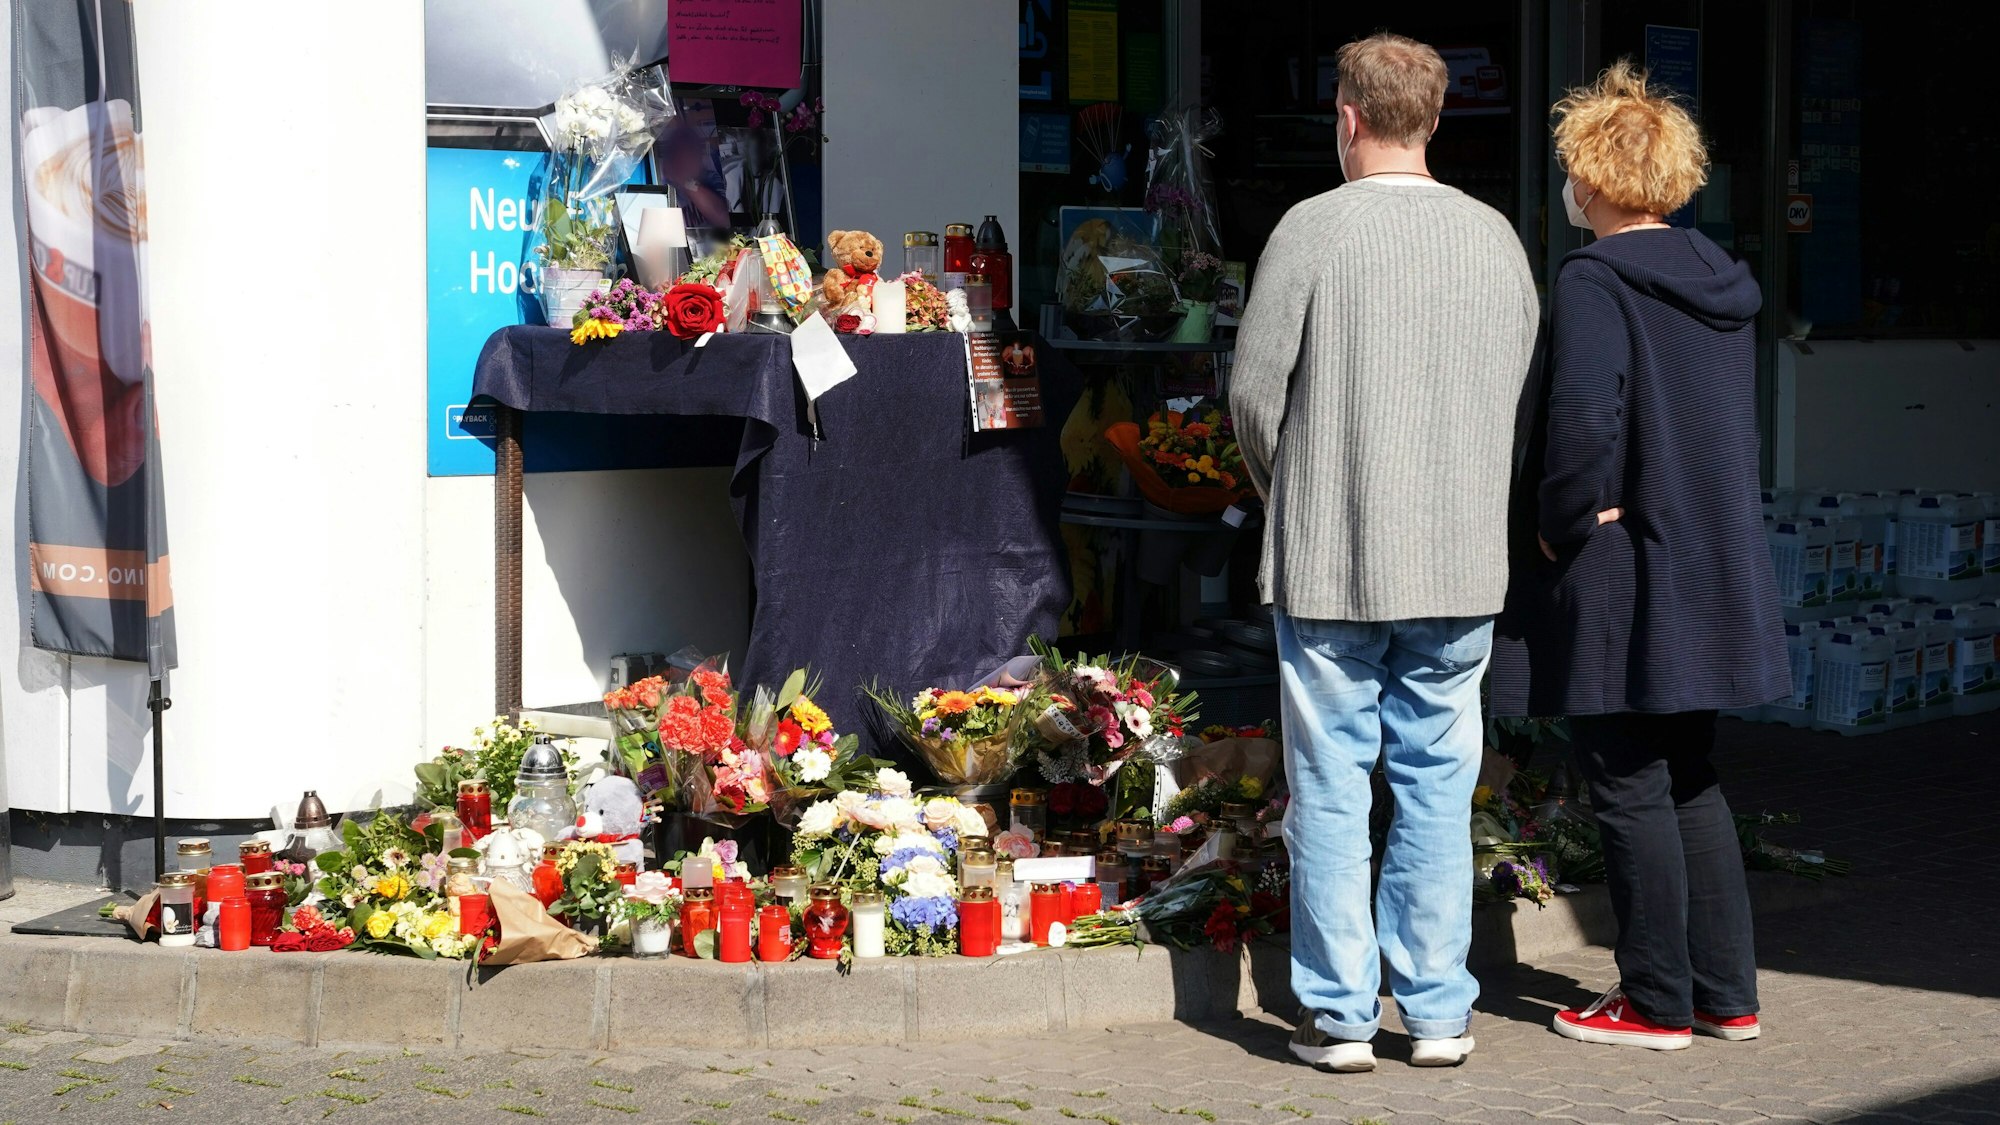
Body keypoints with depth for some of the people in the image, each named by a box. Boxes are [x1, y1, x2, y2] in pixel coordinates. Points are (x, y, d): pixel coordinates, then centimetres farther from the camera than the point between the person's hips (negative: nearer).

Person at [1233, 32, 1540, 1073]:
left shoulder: (1314, 228, -9)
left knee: (1332, 790, 4)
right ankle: (1438, 1014, 12)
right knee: (1438, 789, 10)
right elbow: (1522, 393, 9)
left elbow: (1254, 389, -5)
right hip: (1463, 565, 4)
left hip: (1329, 565, -3)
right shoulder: (1495, 237, 4)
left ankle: (1340, 1016, 6)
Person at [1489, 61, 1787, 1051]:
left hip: (1618, 576, -8)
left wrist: (1560, 525, -13)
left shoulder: (1594, 283, -15)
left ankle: (1657, 1003, 7)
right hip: (1712, 577, 8)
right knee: (1687, 779, 16)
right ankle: (1726, 992, 20)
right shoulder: (1720, 288, 10)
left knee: (1628, 788, 1)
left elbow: (1584, 421, -26)